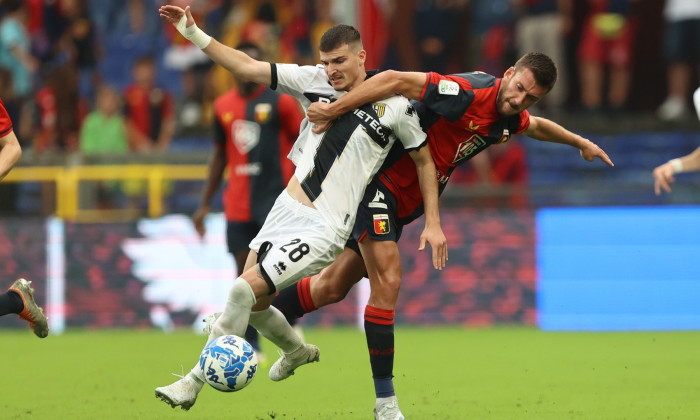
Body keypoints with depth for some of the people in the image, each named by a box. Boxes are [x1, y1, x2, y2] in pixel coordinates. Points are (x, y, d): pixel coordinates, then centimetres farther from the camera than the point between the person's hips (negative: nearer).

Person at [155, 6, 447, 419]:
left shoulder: (395, 106, -8)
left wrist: (433, 223, 3)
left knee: (244, 290, -16)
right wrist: (193, 33, -4)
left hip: (324, 230, -6)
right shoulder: (314, 80, 1)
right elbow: (247, 66, 4)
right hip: (287, 209, 6)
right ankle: (298, 352, 46)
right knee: (253, 304, 13)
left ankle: (194, 383, -3)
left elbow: (424, 159, 5)